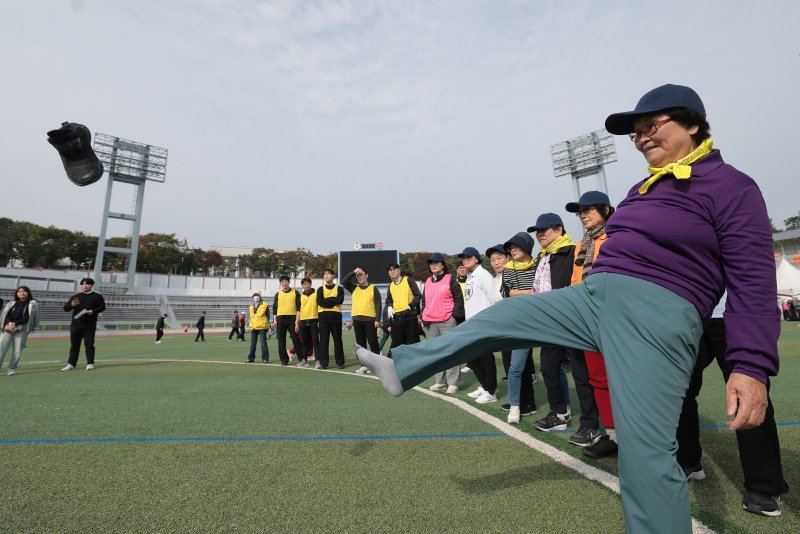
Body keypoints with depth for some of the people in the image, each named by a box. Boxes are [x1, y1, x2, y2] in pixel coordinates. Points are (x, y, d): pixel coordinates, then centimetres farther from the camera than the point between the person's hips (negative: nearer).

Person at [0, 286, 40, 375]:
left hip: (22, 330, -3)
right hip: (7, 329, 3)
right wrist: (9, 323, -14)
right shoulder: (11, 303, 17)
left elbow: (28, 317, -4)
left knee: (17, 351, -2)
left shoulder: (32, 304, 6)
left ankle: (12, 369, 8)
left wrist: (15, 324, -14)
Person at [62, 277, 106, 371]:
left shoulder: (97, 296, 6)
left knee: (89, 344, -1)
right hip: (76, 324, 3)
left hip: (90, 324, -3)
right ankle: (71, 364, 12)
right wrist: (71, 305, -13)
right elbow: (65, 308, 8)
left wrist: (93, 311, -16)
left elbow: (102, 307, 1)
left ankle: (90, 363, 3)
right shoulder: (75, 296, 13)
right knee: (74, 345, 7)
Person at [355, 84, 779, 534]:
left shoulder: (731, 186, -3)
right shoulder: (647, 187, 20)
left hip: (657, 315, -7)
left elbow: (754, 282, -9)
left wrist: (752, 368, -16)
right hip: (594, 296, 8)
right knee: (494, 320, 3)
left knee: (646, 451, -8)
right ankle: (402, 369, 13)